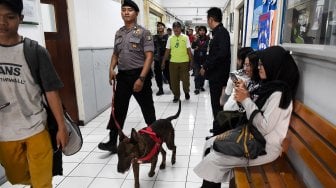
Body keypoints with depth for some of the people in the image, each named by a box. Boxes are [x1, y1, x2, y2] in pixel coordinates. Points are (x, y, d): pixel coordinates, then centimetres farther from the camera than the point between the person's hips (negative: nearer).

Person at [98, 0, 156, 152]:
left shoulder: (143, 32, -6)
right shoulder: (118, 33, 12)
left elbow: (149, 56, -13)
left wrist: (141, 78, -21)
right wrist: (111, 69, 2)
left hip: (139, 74, -5)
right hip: (122, 75, 5)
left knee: (147, 108, 7)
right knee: (118, 109, 6)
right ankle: (112, 142, 16)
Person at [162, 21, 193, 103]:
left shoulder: (185, 37, 1)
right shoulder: (170, 38, 6)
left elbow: (189, 50, 1)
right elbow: (167, 51, 7)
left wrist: (191, 61, -1)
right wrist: (163, 62, 6)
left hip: (184, 62, -2)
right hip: (173, 62, 2)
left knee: (185, 79, 2)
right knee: (174, 80, 5)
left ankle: (186, 92, 30)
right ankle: (176, 96, 22)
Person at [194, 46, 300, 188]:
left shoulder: (279, 93, -21)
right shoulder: (271, 85, 7)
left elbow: (264, 127, -25)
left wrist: (246, 100, -20)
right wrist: (245, 97, -5)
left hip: (266, 147, -9)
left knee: (213, 159, -15)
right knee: (211, 144, 6)